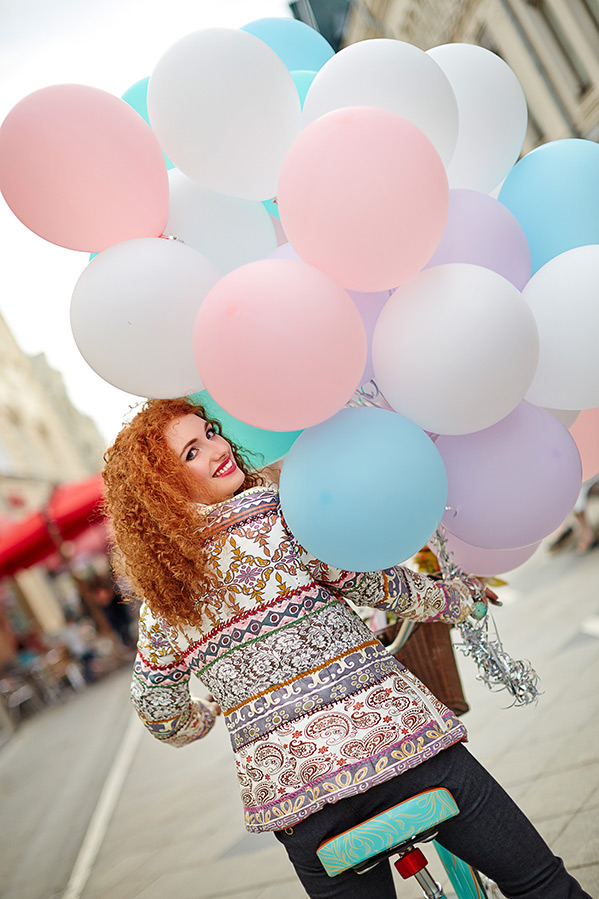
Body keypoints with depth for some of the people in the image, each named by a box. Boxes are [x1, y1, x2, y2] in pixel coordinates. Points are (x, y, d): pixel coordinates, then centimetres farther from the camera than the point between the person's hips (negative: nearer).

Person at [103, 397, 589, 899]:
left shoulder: (160, 604, 7)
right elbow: (380, 587, -3)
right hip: (384, 731, -5)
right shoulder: (276, 512, -9)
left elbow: (165, 720, 15)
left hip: (279, 779, 5)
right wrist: (460, 597, 15)